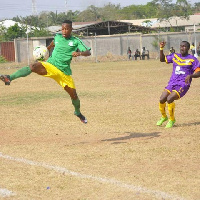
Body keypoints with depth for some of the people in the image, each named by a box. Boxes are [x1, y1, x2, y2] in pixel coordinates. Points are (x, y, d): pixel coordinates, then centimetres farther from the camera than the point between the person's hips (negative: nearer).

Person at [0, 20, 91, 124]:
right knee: (34, 66, -32)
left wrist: (79, 53, -29)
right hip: (50, 65, 0)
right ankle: (10, 78, -46)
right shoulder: (57, 37, 7)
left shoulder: (76, 41, -1)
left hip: (64, 71, 0)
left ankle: (78, 112, 35)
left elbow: (88, 52, -10)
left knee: (73, 94, 3)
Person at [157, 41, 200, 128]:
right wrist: (161, 49, 8)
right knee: (162, 100, -9)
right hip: (172, 83, 5)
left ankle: (172, 119, -5)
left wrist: (190, 75, -27)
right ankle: (164, 117, 20)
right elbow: (162, 59, 24)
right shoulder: (175, 56, 13)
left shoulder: (192, 59, -1)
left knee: (169, 99, -26)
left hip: (183, 84, -5)